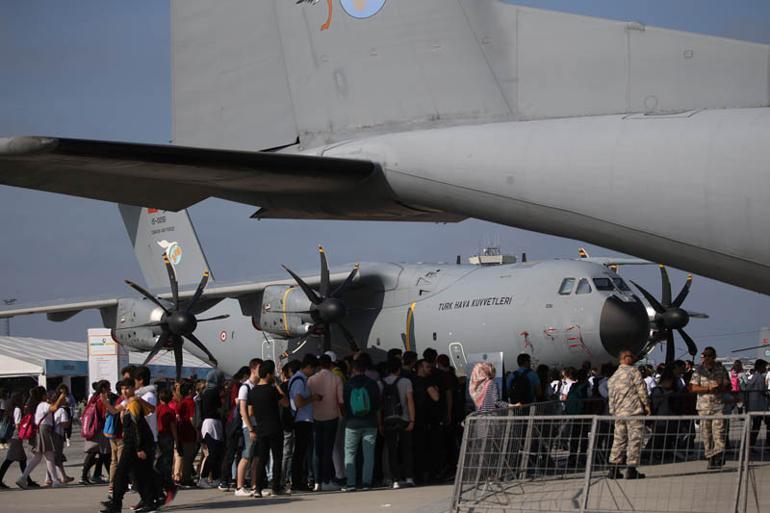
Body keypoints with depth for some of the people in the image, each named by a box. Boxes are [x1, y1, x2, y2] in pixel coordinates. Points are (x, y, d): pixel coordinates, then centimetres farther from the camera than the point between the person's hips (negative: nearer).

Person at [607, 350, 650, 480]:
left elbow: (611, 398, 17)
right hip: (634, 411, -6)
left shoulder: (612, 378, 16)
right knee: (635, 439, -3)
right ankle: (631, 469, -6)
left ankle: (614, 469, 7)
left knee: (618, 440, 10)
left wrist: (613, 412, 21)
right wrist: (646, 405, 0)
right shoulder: (633, 371, -3)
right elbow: (641, 389, -8)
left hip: (619, 413, 6)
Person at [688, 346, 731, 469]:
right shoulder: (699, 370, 5)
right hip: (704, 406, 1)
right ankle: (710, 458, 13)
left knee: (718, 431, -12)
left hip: (718, 405, -1)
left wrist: (718, 388, -13)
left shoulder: (721, 369, 4)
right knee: (706, 434, 5)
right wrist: (708, 388, -13)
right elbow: (692, 388, -2)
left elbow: (728, 387, 7)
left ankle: (718, 457, -13)